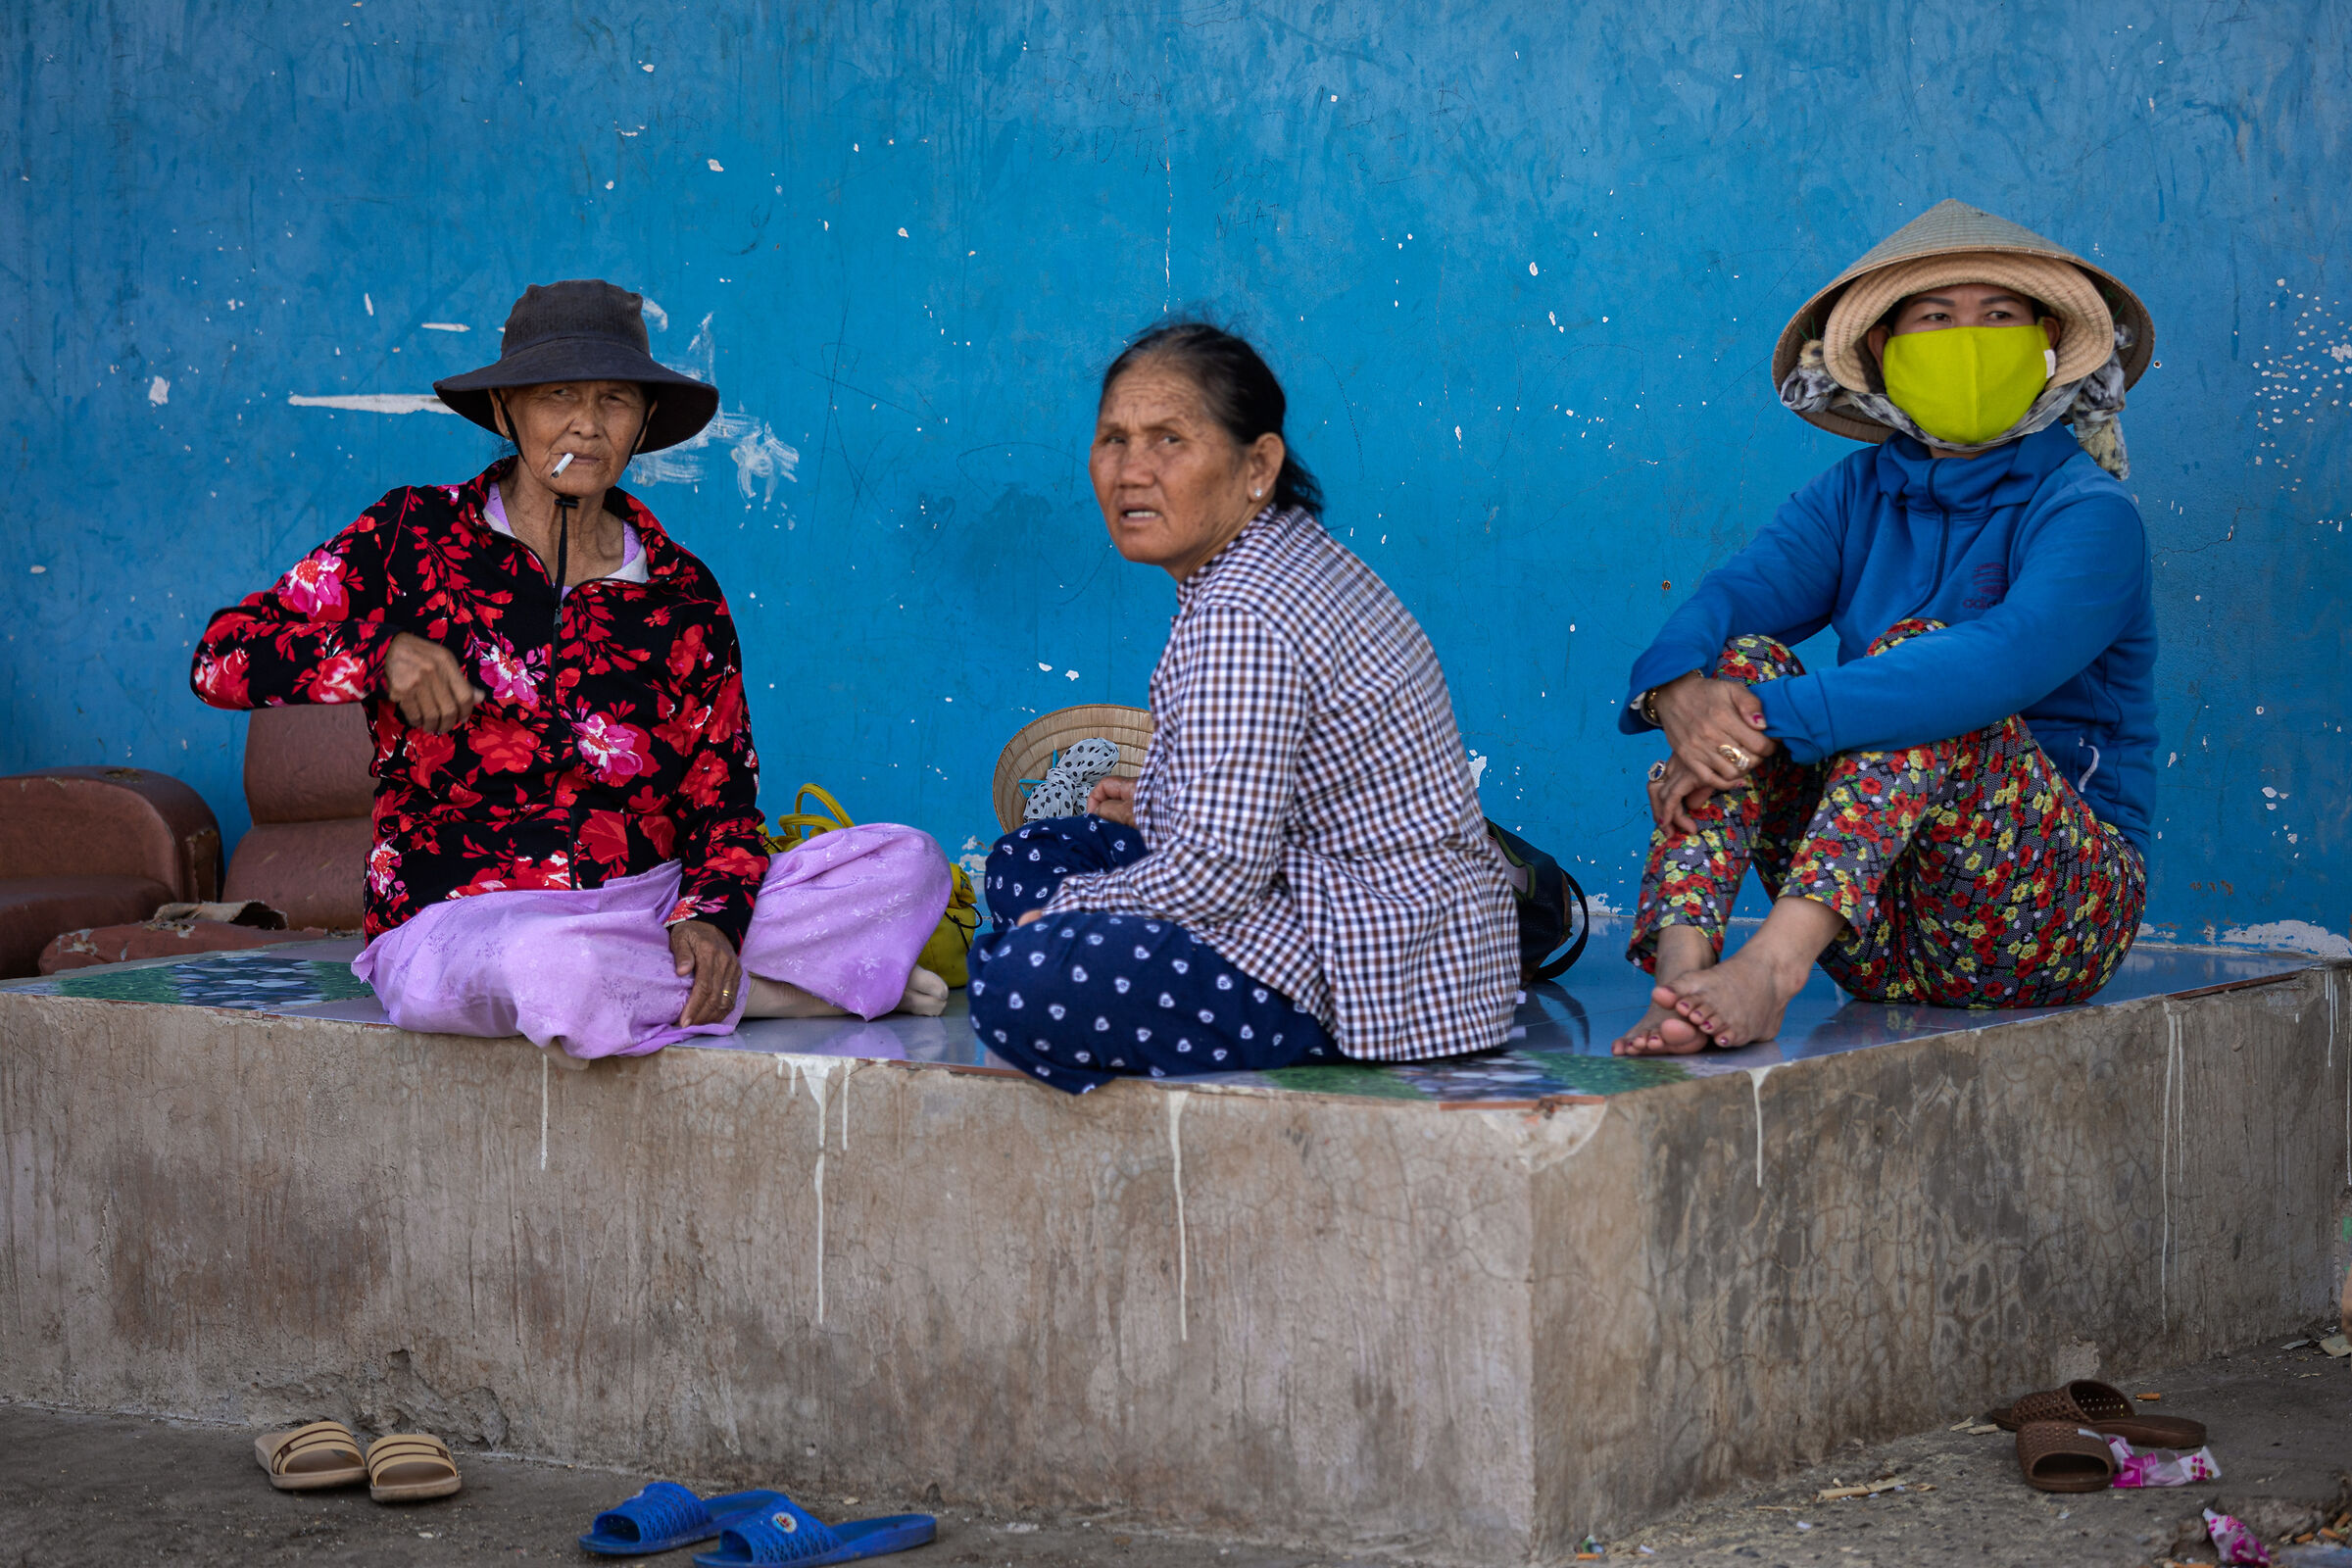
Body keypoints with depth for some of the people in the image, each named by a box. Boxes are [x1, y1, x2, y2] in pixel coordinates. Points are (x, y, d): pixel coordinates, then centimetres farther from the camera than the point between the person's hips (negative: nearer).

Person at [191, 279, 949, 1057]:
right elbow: (222, 657, -1)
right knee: (559, 966, -41)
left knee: (910, 862, -13)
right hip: (458, 925, -3)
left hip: (647, 905, 3)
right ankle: (772, 989, -14)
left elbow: (721, 801, 8)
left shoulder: (683, 597, 8)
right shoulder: (416, 536, 1)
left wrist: (710, 918, -14)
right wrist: (385, 651, -18)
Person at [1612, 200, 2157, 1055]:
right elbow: (1730, 596, -8)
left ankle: (1772, 966, -45)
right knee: (1743, 661, -15)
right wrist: (1677, 688, -32)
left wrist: (1777, 718, -34)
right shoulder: (1856, 495, 10)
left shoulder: (2089, 512, -7)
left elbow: (2006, 659, -27)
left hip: (2052, 912, -5)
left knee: (1916, 653, -27)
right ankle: (1680, 977, -37)